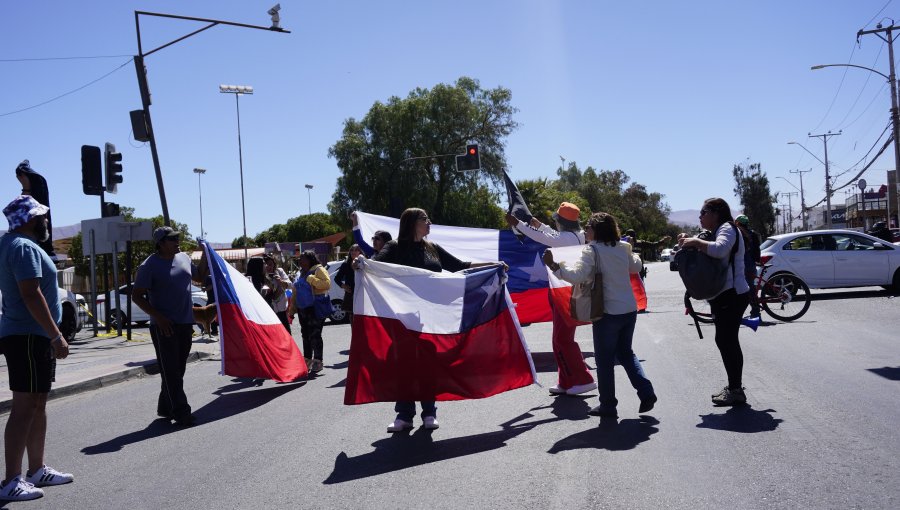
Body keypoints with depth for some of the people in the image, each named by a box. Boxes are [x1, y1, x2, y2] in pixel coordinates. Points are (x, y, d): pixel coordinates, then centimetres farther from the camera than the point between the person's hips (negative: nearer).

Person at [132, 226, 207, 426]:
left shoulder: (183, 258, 10)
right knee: (170, 370, -6)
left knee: (178, 369, 13)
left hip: (185, 323, 7)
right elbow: (137, 296, -9)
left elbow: (199, 277, 27)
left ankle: (165, 407, 26)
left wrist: (206, 255, 14)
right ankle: (181, 412, -7)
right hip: (164, 326, -7)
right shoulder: (149, 266, -9)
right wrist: (158, 317, -17)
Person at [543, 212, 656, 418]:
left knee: (605, 359, 7)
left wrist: (554, 266, -22)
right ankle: (646, 392, 12)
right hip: (630, 309, 6)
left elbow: (576, 275, -26)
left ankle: (608, 405, 13)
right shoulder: (622, 247, 6)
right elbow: (636, 267, 24)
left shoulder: (592, 250, -12)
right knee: (625, 352, 23)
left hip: (608, 312, -6)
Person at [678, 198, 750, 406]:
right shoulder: (718, 231, 21)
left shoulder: (727, 229, -12)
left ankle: (736, 390, -3)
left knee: (727, 341, -9)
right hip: (725, 296, 11)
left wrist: (695, 242, -23)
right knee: (727, 341, 15)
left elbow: (719, 249, -34)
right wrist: (688, 243, 6)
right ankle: (734, 387, 25)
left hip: (731, 296, -11)